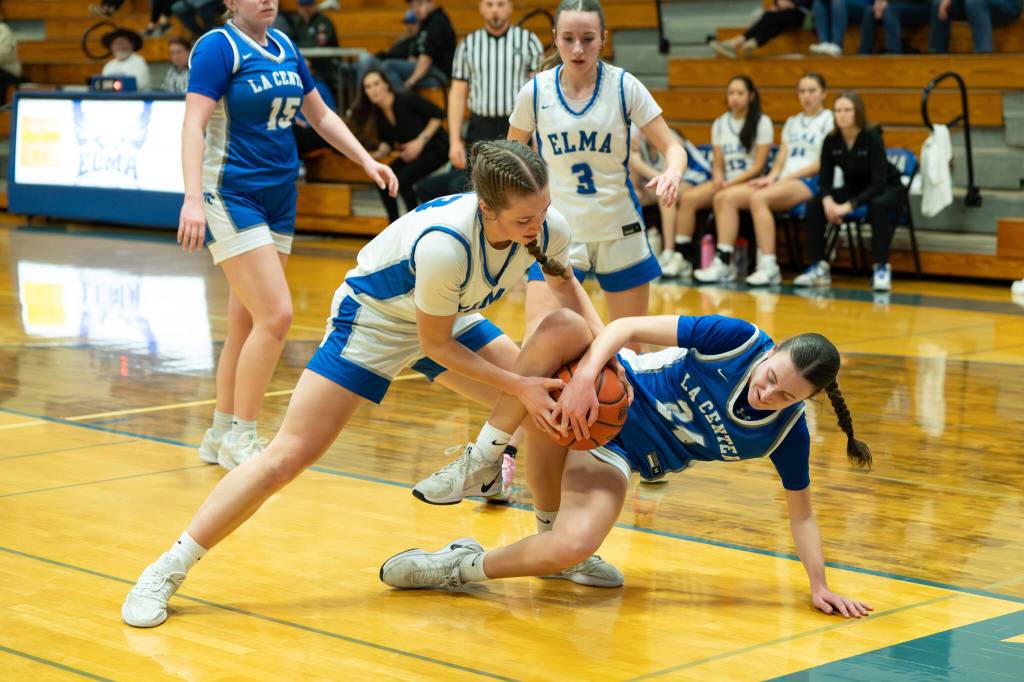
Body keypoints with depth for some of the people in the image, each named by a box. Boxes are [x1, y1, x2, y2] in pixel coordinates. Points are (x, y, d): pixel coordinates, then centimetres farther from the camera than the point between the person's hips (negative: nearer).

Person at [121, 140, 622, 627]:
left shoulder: (547, 227, -23)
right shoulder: (443, 244, -41)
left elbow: (566, 286, 3)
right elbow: (435, 345, -24)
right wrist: (518, 385, -22)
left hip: (449, 313, 7)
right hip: (374, 317, -6)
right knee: (288, 456, -11)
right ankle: (167, 570, -3)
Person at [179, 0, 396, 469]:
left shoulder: (285, 47, 11)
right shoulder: (219, 47, -11)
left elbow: (321, 116, 21)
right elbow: (194, 125, -19)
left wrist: (366, 162, 13)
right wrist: (193, 198, -31)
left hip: (279, 199, 7)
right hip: (231, 197, -7)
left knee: (246, 324, 9)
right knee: (276, 314, -14)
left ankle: (220, 436, 19)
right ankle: (239, 439, -3)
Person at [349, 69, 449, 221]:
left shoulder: (406, 99, -21)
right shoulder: (377, 114, -2)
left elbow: (438, 114, -17)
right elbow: (386, 142, 8)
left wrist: (420, 141, -21)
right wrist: (379, 153, -14)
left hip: (435, 148, -7)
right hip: (410, 154, 7)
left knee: (403, 179, -26)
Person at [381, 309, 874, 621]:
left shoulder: (787, 433, -14)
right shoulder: (737, 339, -20)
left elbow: (801, 512, -2)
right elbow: (628, 327, -18)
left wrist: (819, 586, -12)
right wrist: (583, 379, -33)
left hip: (618, 455, 0)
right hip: (608, 393, 0)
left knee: (573, 546, -32)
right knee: (561, 327, -33)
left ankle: (463, 568, -5)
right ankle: (482, 461, -19)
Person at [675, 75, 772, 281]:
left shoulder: (762, 123, -1)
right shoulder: (719, 124, 14)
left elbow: (759, 165, -7)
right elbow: (717, 164, 12)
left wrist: (731, 183, -16)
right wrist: (718, 179, -11)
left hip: (750, 183, -5)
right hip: (726, 182, 5)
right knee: (688, 197, -22)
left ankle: (724, 262, -40)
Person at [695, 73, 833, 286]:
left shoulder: (829, 121, 4)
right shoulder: (792, 122, 25)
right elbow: (781, 158, 18)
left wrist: (786, 177, -11)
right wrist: (771, 177, -5)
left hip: (809, 183, -7)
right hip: (782, 181, 7)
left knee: (758, 198, -35)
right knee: (725, 197, -13)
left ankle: (768, 267, -36)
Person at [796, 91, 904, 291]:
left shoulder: (872, 138, -25)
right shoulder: (831, 141, -12)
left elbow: (878, 183, -29)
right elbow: (825, 180, -10)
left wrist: (849, 206, -39)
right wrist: (828, 201, -33)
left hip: (887, 188, -5)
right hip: (853, 188, 5)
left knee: (878, 206, -39)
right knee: (814, 204, -18)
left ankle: (882, 269, -31)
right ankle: (818, 268, -13)